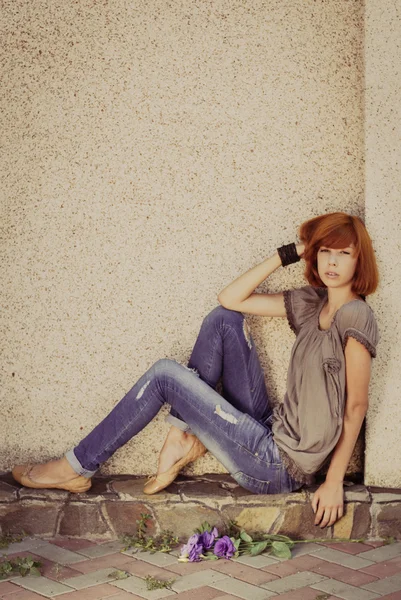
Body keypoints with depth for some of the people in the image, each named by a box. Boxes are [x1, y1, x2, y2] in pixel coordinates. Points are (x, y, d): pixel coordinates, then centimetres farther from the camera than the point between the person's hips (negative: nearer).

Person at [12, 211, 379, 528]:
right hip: (270, 429, 7)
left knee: (165, 374, -9)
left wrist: (334, 482, -16)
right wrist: (290, 253, 4)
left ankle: (77, 469, 3)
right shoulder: (311, 303, 10)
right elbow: (231, 298, 8)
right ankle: (185, 437, 0)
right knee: (224, 318, 1)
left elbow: (356, 405, -14)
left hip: (280, 468, -7)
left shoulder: (356, 316, -12)